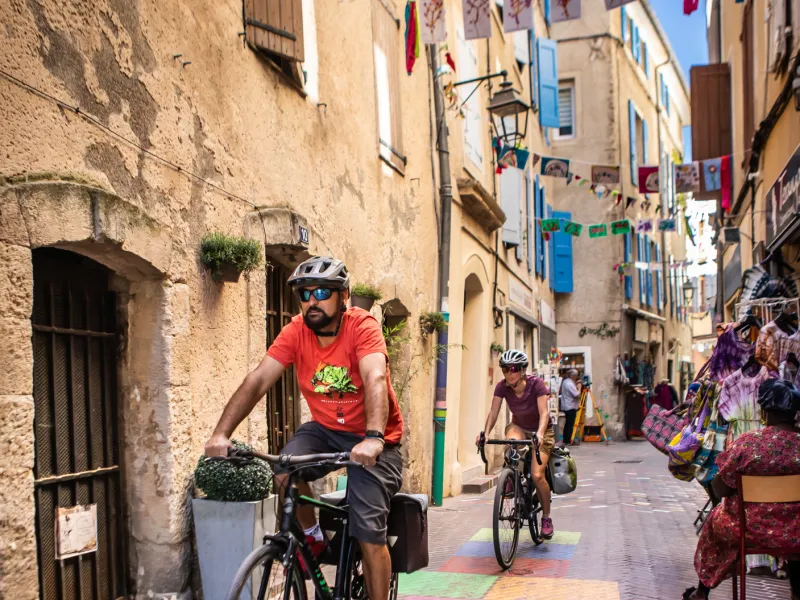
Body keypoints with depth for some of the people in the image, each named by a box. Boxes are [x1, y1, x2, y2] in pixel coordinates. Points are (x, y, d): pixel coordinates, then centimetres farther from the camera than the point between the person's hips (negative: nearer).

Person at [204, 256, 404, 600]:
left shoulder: (362, 326, -21)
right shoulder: (296, 331, -10)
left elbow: (375, 380, -36)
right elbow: (258, 381, -16)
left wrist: (373, 439, -52)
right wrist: (221, 433, -28)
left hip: (371, 440, -3)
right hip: (326, 429, 4)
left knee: (370, 535, -9)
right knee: (284, 470, -25)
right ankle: (313, 537, 3)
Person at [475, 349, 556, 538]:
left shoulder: (536, 384, -25)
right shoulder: (502, 387, -16)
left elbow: (544, 413, -33)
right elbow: (493, 412, -20)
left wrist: (539, 434, -50)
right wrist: (485, 433, -37)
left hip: (540, 431, -2)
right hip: (518, 427, 3)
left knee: (537, 475, -19)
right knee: (512, 441, -36)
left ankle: (546, 518, 3)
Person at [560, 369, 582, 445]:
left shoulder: (565, 381, 10)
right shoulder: (570, 384, -21)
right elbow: (577, 395, -21)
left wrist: (575, 385, 12)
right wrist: (579, 387, -7)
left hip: (566, 406, 10)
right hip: (571, 407, -10)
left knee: (567, 423, 14)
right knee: (570, 424, -6)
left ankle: (565, 440, 17)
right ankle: (568, 441, -5)